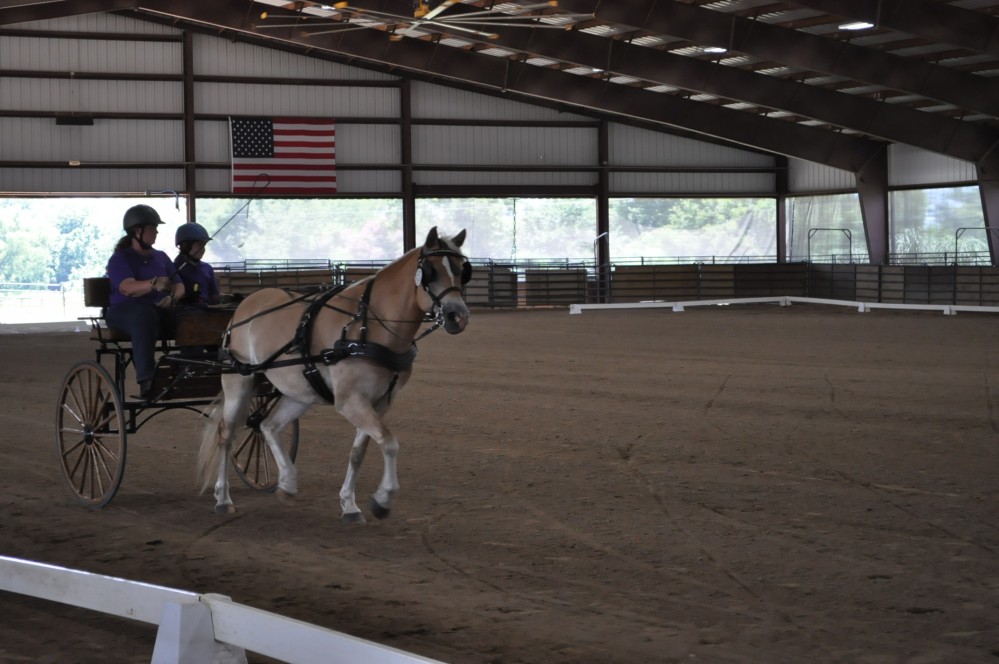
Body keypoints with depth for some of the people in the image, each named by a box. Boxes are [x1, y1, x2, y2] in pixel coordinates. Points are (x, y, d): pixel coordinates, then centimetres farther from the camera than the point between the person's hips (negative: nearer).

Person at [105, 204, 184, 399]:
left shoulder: (161, 257, 18)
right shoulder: (120, 258, 0)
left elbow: (179, 286, 13)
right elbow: (127, 287, -19)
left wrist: (172, 297, -12)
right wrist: (153, 284, -39)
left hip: (159, 309, 5)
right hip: (125, 310, -5)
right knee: (145, 316, -42)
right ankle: (146, 381, -50)